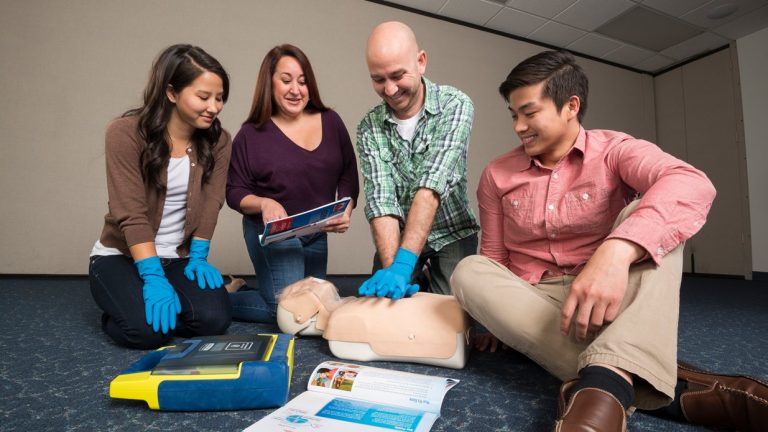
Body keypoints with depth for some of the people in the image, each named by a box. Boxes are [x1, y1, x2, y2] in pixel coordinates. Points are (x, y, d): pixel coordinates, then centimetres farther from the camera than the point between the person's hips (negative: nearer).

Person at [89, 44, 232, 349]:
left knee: (213, 319, -19)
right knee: (148, 328, -25)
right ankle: (119, 311, 12)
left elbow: (210, 203, -8)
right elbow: (131, 214, -21)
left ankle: (162, 301, 14)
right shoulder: (126, 133, -16)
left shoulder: (218, 141, -4)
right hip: (121, 255, -2)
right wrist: (153, 277, -28)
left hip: (179, 257, 3)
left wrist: (198, 257, -17)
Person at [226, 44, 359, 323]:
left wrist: (346, 211, -14)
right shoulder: (252, 134, -9)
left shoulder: (330, 122, 0)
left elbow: (348, 175, 4)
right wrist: (264, 203, -27)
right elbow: (235, 192, -6)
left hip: (317, 233, 5)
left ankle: (250, 289, 36)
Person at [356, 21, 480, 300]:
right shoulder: (369, 129, -9)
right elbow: (381, 203, -19)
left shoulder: (455, 105, -17)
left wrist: (401, 265, -37)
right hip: (397, 236, 2)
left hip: (452, 233, -2)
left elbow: (431, 187, -29)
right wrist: (390, 267, -34)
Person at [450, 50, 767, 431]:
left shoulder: (614, 150, -4)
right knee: (469, 272, -26)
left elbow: (693, 185, -25)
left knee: (648, 216, -22)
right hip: (532, 302, 2)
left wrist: (616, 251, -43)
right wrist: (498, 317, -12)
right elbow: (493, 257, 6)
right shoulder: (497, 175, 3)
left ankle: (607, 381, -45)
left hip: (611, 301, -1)